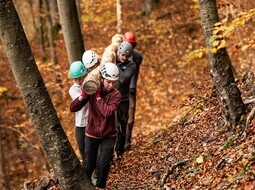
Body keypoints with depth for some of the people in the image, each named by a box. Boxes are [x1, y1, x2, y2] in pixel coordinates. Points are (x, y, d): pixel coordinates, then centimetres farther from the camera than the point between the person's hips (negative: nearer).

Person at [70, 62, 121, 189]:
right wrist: (84, 94, -31)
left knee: (103, 165, -4)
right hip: (91, 134, 1)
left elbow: (108, 112, -30)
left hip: (108, 136, -1)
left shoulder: (115, 95, -12)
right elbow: (73, 108, -17)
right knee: (89, 165, 8)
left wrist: (98, 96, -25)